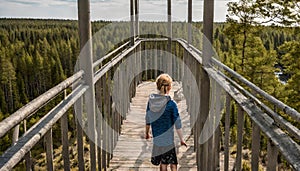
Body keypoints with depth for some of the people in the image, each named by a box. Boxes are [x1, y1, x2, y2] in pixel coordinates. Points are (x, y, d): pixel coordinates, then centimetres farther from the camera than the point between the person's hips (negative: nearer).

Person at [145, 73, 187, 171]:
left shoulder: (151, 100, -4)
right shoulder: (171, 104, -16)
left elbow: (148, 119, 7)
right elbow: (177, 124, -11)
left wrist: (147, 133, 22)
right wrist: (181, 139, 0)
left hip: (157, 140, 4)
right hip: (168, 140, -4)